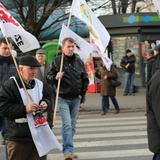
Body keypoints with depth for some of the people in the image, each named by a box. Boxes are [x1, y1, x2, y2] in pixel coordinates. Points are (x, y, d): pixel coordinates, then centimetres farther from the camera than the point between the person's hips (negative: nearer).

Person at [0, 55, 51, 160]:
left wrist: (45, 103, -1)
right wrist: (24, 109, -23)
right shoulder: (9, 86, -11)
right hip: (17, 137, -5)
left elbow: (47, 97, 24)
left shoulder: (39, 84, 9)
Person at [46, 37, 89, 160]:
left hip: (76, 99, 4)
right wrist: (56, 77, -22)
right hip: (63, 98, -4)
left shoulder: (79, 62, 7)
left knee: (73, 125, 10)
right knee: (67, 124, -16)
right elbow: (49, 77, -1)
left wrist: (82, 93, 9)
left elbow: (85, 79, 16)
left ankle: (67, 149, 22)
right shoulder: (56, 61, -3)